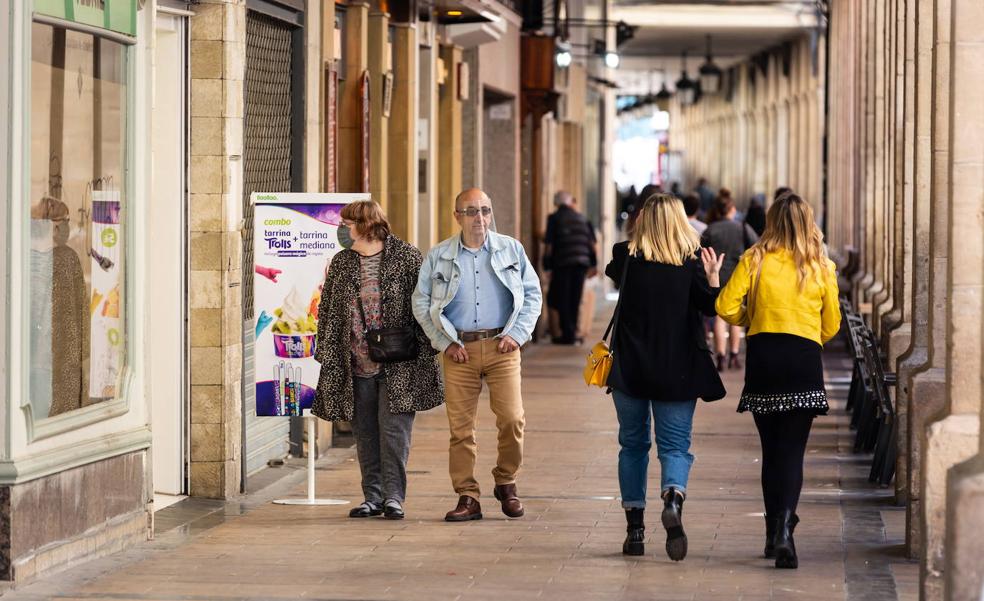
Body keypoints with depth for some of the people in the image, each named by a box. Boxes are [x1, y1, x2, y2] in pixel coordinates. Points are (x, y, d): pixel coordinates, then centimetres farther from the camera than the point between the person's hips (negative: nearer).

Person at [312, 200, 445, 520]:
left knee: (394, 429, -7)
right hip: (356, 367, 4)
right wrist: (326, 356, 7)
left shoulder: (407, 258, -1)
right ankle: (373, 496, 13)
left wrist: (424, 351, -7)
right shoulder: (341, 264, 12)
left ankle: (393, 496, -2)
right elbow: (327, 311, 14)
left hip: (398, 367, -4)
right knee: (365, 433, 6)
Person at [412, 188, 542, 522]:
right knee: (461, 426, -2)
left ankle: (506, 485, 11)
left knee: (512, 419, -10)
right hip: (459, 349, 0)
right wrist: (445, 342, 0)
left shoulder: (511, 250, 10)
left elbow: (533, 294, 12)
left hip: (501, 346, 0)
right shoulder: (438, 257, 9)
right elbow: (421, 303, 10)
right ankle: (467, 497, 5)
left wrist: (517, 334, 0)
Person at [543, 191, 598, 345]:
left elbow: (549, 244, -5)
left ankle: (568, 333, -3)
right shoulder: (581, 218, 15)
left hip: (563, 262, -4)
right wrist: (594, 264, 20)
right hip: (581, 261, 4)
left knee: (561, 299, 2)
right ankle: (572, 331, 11)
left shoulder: (554, 218, 2)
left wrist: (547, 265, -2)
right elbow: (592, 243, 14)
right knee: (575, 299, 11)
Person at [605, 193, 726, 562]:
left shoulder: (627, 258, -3)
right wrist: (713, 276, 3)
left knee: (633, 444, 13)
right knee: (675, 445, 3)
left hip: (630, 366, 1)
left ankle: (635, 528, 13)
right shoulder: (692, 262, -5)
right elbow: (711, 307, -7)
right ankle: (673, 500, -28)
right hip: (678, 370, -1)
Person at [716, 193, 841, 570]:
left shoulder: (755, 260, 0)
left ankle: (774, 532, 20)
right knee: (793, 451, -3)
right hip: (805, 361, -1)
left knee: (771, 449, 14)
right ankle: (784, 528, -24)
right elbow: (832, 325, 11)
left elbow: (726, 307, -6)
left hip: (763, 358, 1)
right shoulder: (822, 267, 4)